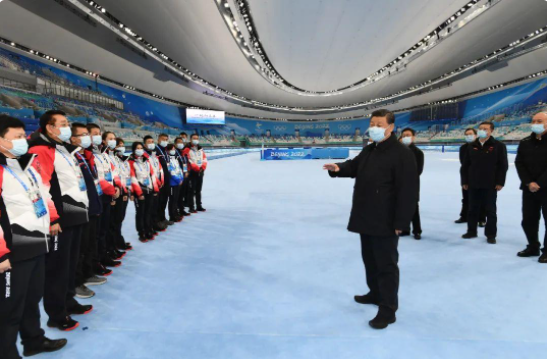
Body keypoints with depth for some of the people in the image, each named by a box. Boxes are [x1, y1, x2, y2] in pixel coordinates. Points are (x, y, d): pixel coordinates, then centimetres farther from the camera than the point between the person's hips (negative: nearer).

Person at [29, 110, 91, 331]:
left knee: (71, 262, 17)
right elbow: (42, 187, -20)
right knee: (58, 267, 0)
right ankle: (56, 315, 10)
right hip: (60, 218, -9)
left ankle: (68, 302, 31)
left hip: (76, 214, 9)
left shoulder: (67, 149, 19)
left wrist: (83, 207, 21)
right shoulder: (40, 151, -12)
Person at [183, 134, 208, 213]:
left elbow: (204, 160, 11)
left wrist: (202, 167, -6)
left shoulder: (201, 149, 16)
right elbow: (188, 161, -11)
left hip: (200, 172, 6)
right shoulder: (187, 149, -3)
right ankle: (191, 207, -3)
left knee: (199, 190, 12)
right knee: (192, 190, -6)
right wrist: (197, 168, -16)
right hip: (192, 172, -6)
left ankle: (199, 206, 20)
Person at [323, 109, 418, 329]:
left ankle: (387, 310, 11)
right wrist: (339, 168, -5)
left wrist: (401, 222, -21)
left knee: (386, 264, 0)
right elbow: (354, 166, 20)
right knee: (369, 259, 22)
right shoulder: (368, 150, 12)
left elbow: (408, 191, -19)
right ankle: (376, 293, 41)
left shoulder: (401, 154, -16)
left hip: (385, 222, -9)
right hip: (366, 218, 9)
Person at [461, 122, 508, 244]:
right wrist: (465, 181, 4)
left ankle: (491, 234, 16)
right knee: (473, 209, 12)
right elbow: (465, 165, 8)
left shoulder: (499, 146, -2)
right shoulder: (472, 146, 7)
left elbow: (503, 166, -4)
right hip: (473, 184, 3)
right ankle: (471, 231, 24)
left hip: (490, 185, -3)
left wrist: (500, 182, -10)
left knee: (490, 210, 6)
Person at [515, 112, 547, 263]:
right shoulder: (525, 143, 8)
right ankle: (533, 247, 26)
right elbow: (519, 163, 4)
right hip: (528, 188, 4)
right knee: (528, 220, 10)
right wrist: (529, 182, -8)